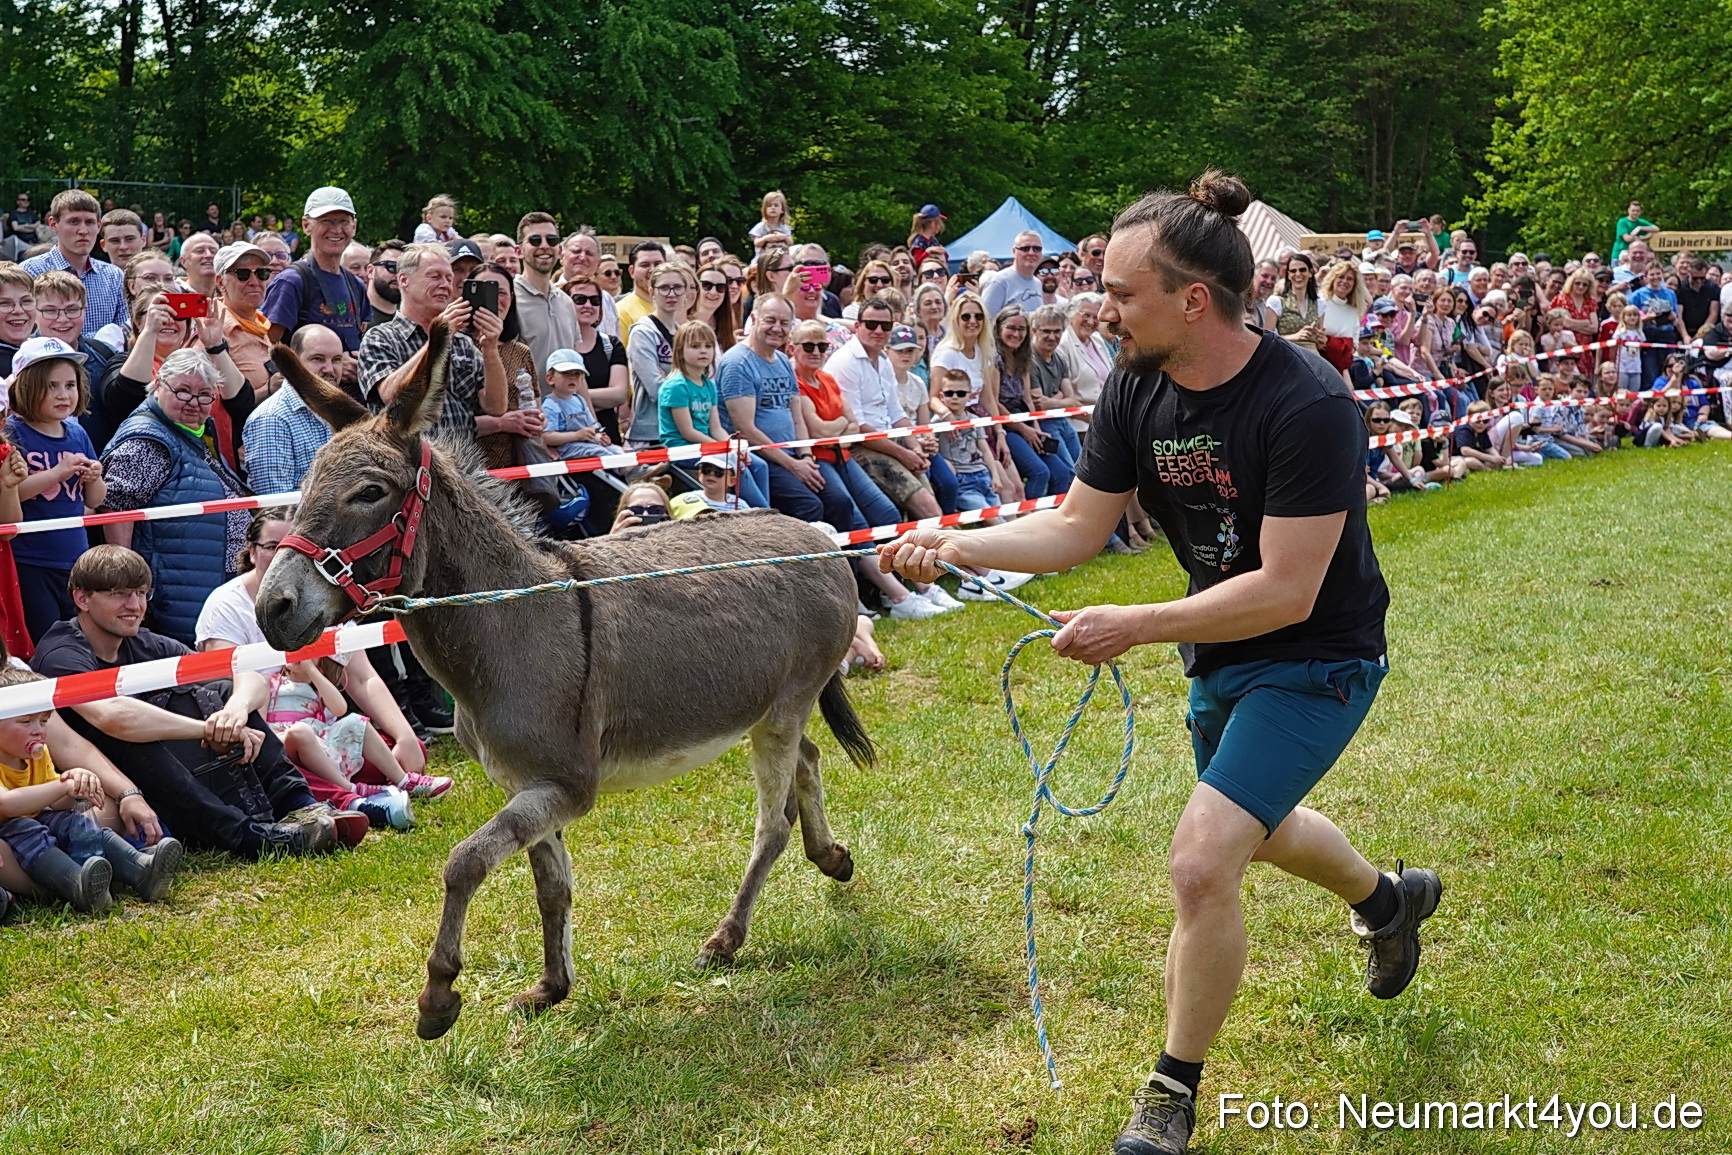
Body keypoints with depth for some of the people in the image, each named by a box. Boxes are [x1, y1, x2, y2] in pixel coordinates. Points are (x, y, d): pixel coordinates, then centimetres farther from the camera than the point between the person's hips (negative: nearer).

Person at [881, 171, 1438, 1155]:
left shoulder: (1307, 407, -31)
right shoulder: (1138, 389, -10)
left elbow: (1285, 591, -31)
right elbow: (1076, 530, -4)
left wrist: (1134, 626, -31)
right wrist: (953, 547, -18)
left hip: (1316, 658, -8)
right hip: (1221, 648, 8)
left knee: (1202, 859, -18)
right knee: (1260, 827, 28)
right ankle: (1391, 900, 61)